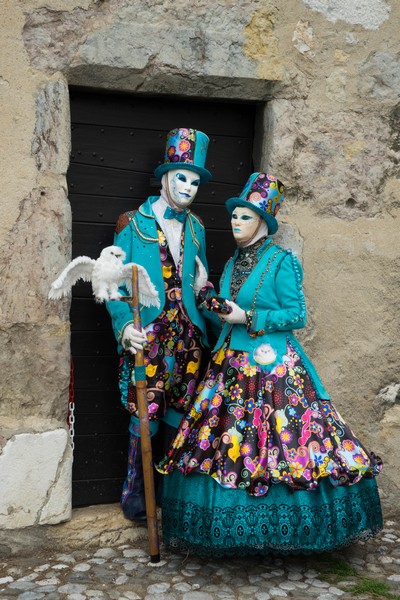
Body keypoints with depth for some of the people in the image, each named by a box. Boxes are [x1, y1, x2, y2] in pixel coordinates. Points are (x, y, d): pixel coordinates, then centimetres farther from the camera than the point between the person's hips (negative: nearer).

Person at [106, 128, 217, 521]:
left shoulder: (195, 228, 14)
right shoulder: (133, 224, -1)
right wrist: (125, 325, -20)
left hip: (187, 336, 5)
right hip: (147, 336, -4)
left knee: (177, 413, 10)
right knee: (145, 413, -3)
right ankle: (134, 492, 13)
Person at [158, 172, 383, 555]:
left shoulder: (281, 262, -7)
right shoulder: (233, 264, 14)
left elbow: (297, 315, -10)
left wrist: (248, 317, -15)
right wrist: (217, 307, 1)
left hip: (273, 368, -7)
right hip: (232, 365, 7)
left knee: (278, 442, -4)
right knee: (225, 444, 6)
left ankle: (281, 530, 14)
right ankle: (239, 529, 21)